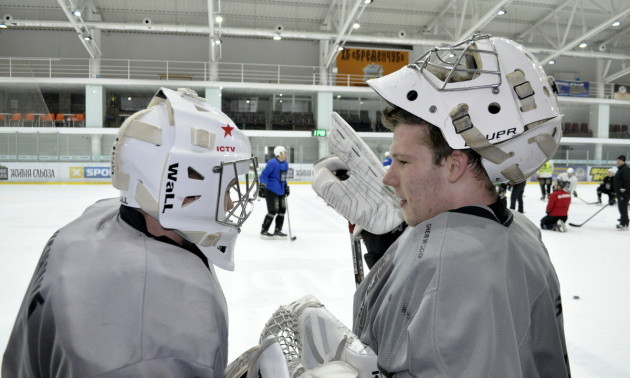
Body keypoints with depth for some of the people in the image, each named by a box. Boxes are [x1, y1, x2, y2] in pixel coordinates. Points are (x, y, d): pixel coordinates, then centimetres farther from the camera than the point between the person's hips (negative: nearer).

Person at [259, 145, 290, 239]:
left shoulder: (285, 164, 11)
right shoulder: (272, 163, -16)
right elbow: (263, 175, -17)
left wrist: (286, 186, 22)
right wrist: (262, 187, -21)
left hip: (281, 191, 9)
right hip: (271, 191, -9)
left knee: (282, 210, 9)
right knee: (273, 211, -7)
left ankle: (277, 231, 20)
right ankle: (264, 231, 6)